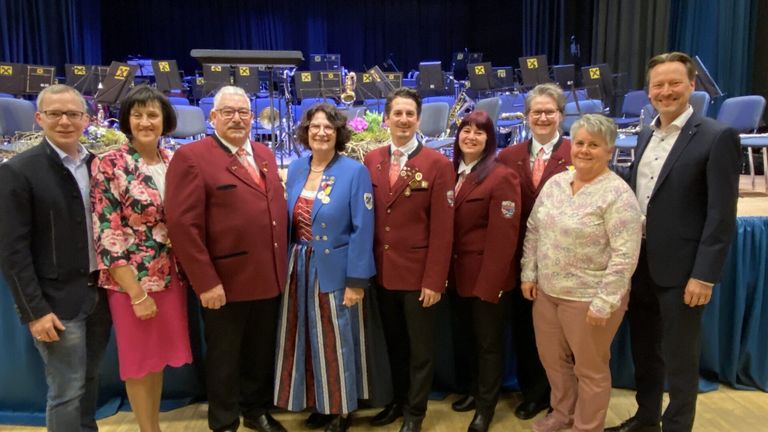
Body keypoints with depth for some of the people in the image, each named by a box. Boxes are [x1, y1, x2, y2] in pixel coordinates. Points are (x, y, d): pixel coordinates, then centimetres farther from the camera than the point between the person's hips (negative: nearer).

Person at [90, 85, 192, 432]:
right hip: (132, 279, -5)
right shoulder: (108, 165, -12)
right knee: (139, 358, 10)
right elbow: (107, 235, -15)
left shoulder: (174, 162, 4)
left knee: (160, 354, 18)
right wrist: (137, 293, -16)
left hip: (171, 274, 5)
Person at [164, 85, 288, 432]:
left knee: (262, 353, 20)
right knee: (224, 358, 13)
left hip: (268, 278, 6)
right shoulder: (191, 157, -10)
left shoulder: (265, 154, 12)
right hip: (225, 282, -6)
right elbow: (183, 225, -16)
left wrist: (281, 265, 9)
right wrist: (205, 281, -19)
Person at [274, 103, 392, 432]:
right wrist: (289, 265, 7)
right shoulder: (295, 169, 5)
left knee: (338, 342, 8)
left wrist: (357, 281, -16)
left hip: (337, 271, -5)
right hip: (300, 270, 5)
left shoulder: (355, 172, -11)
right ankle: (318, 403, 35)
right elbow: (289, 222, 11)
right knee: (309, 341, 15)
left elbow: (362, 230, -13)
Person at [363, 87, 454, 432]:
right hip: (382, 271, 4)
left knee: (420, 347, 13)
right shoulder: (371, 161, 4)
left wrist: (435, 279, -14)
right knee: (393, 343, 19)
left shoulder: (438, 164, -9)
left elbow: (442, 228, -11)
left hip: (418, 273, -4)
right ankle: (397, 401, 39)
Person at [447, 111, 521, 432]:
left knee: (488, 341, 11)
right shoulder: (451, 172, 6)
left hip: (486, 274, -7)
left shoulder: (502, 177, -16)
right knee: (464, 338, 22)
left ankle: (486, 405, 29)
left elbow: (503, 236, -19)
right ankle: (474, 389, 44)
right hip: (457, 273, 7)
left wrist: (489, 282, -21)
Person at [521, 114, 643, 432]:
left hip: (589, 298, -6)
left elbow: (625, 256, -19)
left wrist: (603, 303, -20)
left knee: (590, 369, 13)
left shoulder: (618, 194, -16)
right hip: (546, 292, 6)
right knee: (551, 359, 20)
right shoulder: (555, 183, 3)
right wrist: (528, 274, 5)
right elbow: (533, 230, 9)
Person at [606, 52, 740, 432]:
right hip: (639, 263, 6)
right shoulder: (645, 135, 9)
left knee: (679, 359, 9)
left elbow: (722, 215, -14)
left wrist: (705, 275, -17)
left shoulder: (717, 137, -11)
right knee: (643, 349, 19)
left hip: (680, 269, -6)